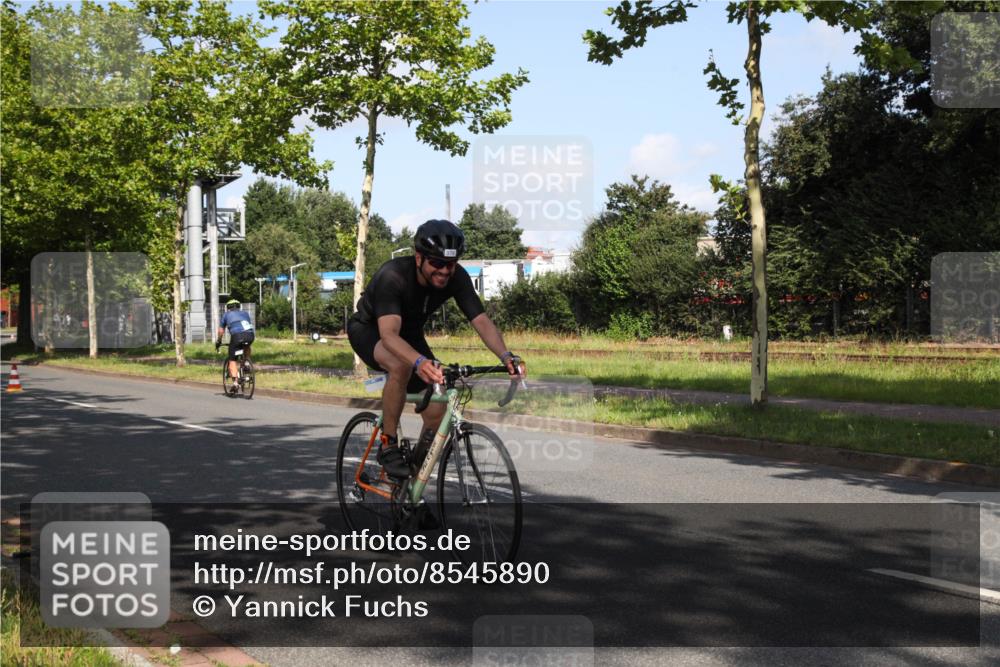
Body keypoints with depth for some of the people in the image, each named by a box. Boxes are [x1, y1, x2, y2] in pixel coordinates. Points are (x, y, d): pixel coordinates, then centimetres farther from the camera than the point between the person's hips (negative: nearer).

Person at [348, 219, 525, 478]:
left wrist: (506, 355, -47)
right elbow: (389, 335, -50)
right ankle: (388, 445, -22)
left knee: (438, 414, -10)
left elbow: (481, 320, -28)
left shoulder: (456, 278, -23)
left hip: (409, 333, 5)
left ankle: (418, 465, 18)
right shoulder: (392, 276, -38)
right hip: (368, 329, -5)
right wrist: (420, 362, -68)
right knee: (401, 365, -40)